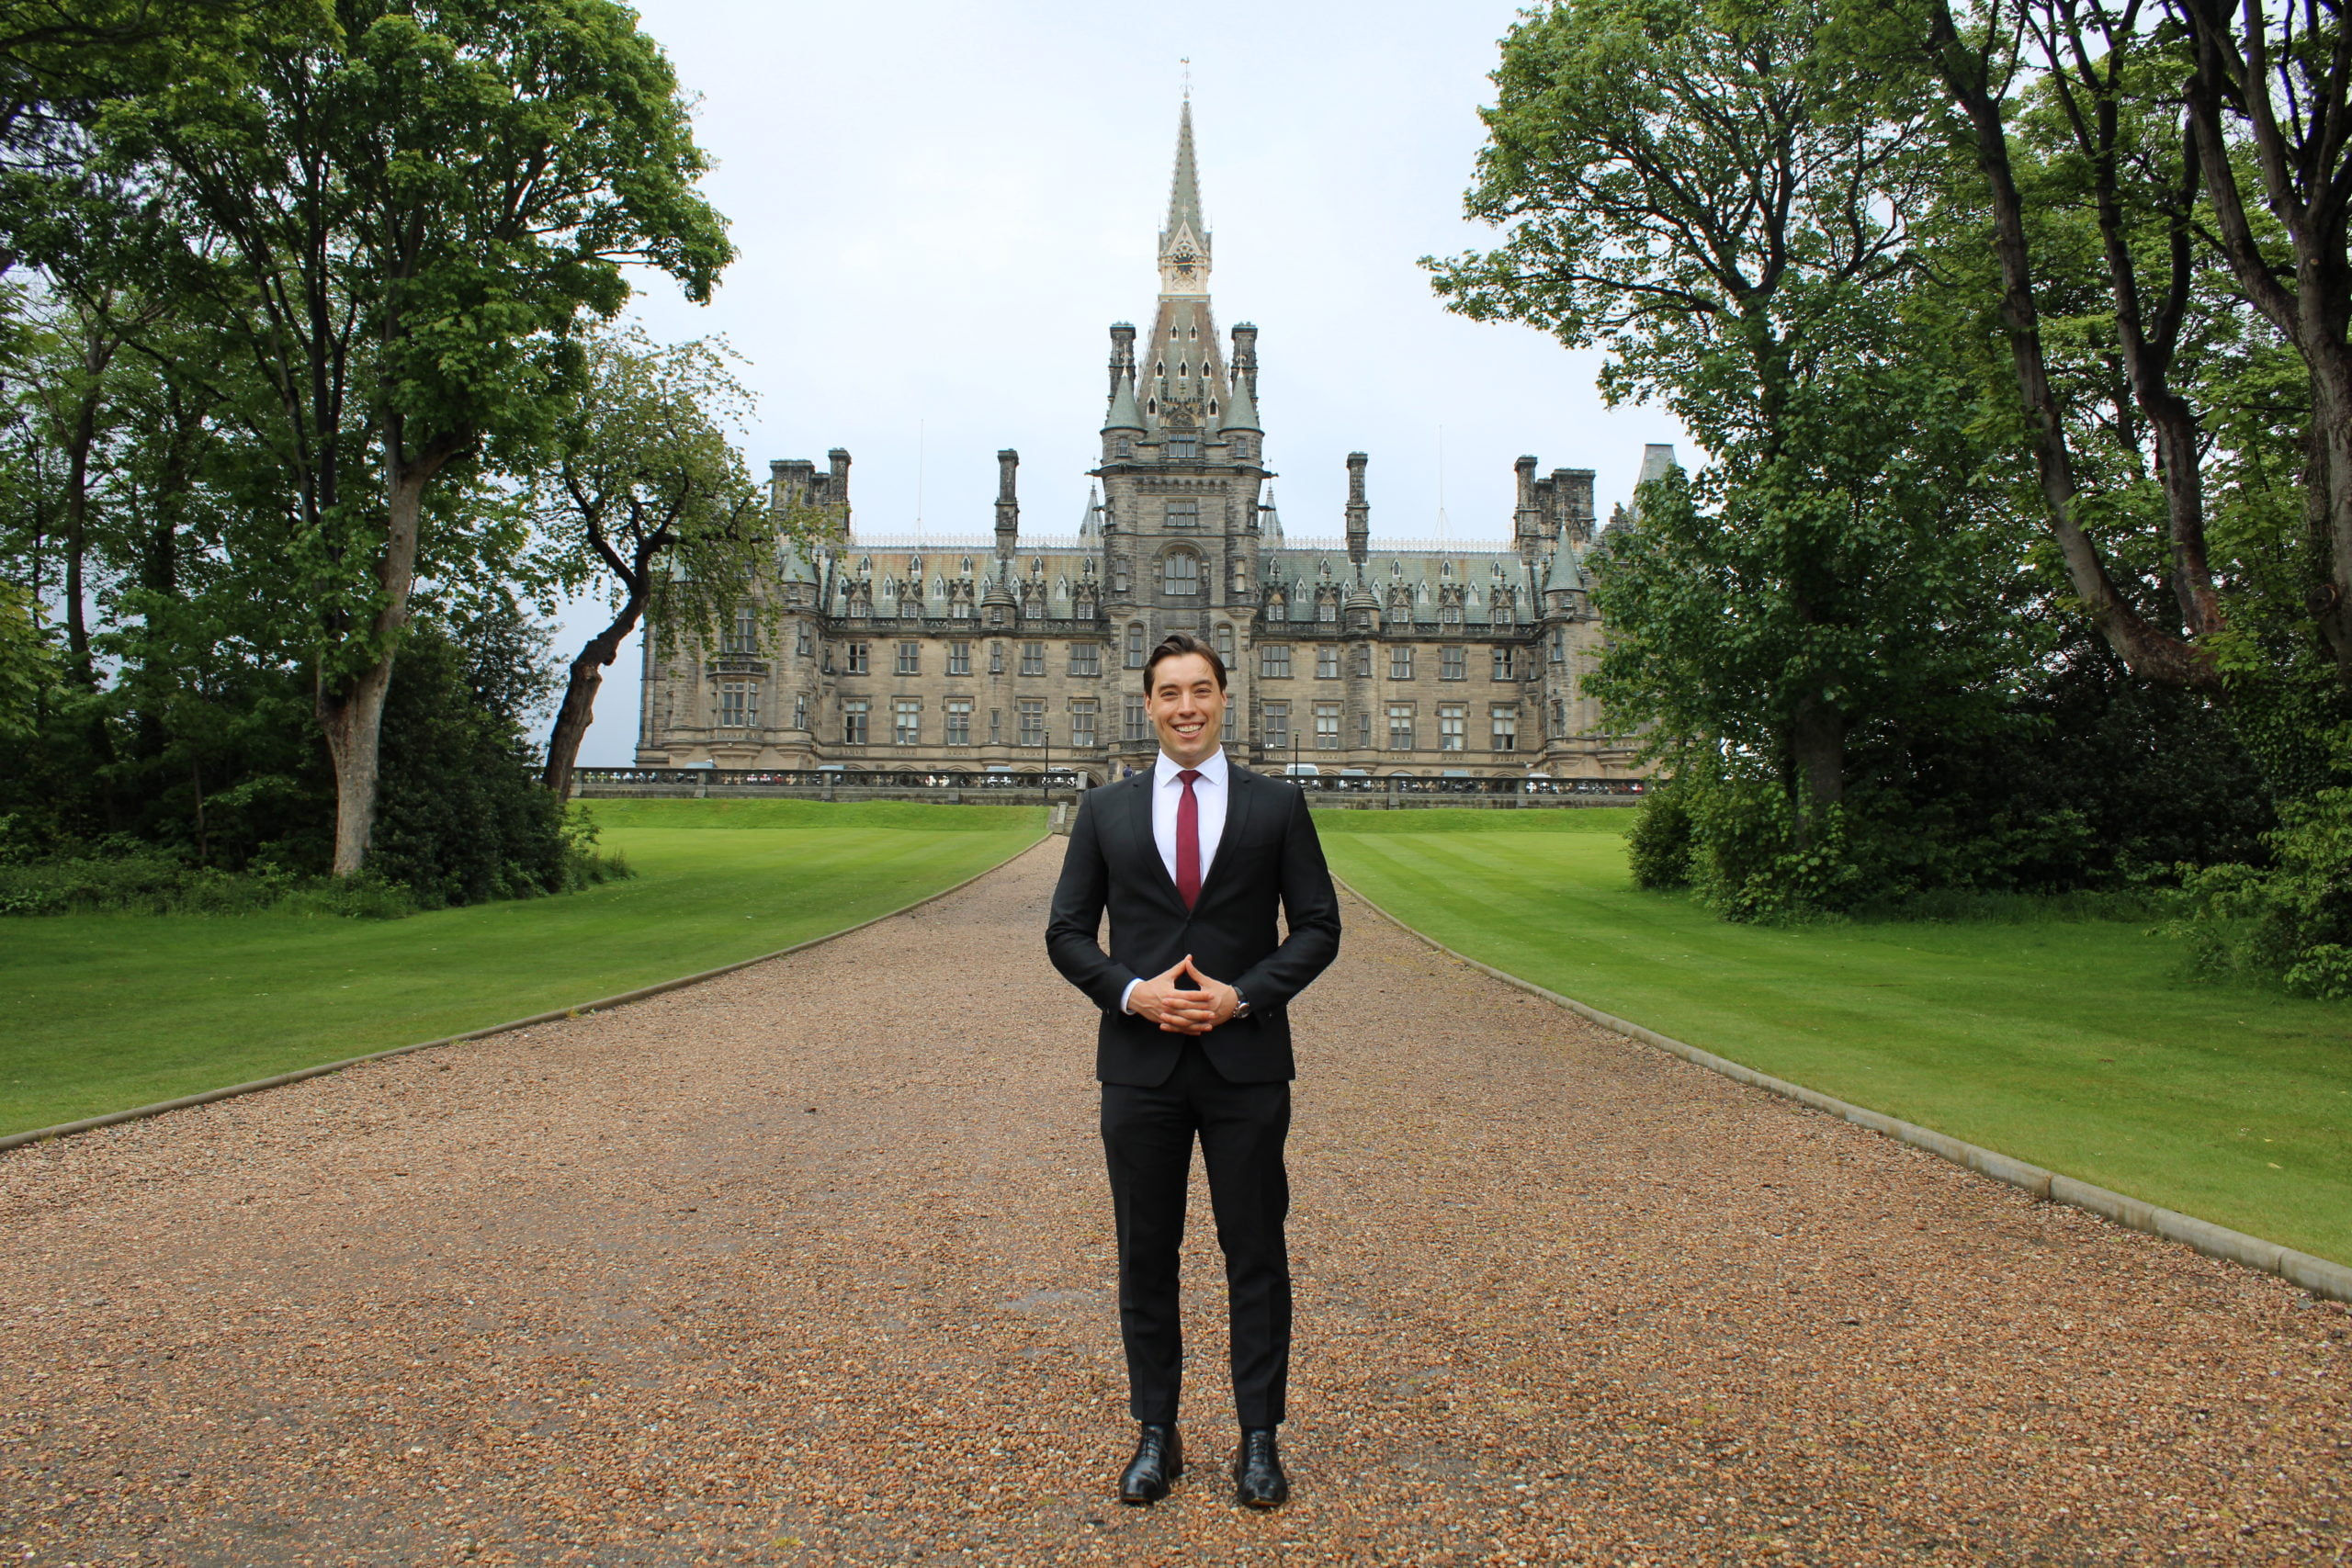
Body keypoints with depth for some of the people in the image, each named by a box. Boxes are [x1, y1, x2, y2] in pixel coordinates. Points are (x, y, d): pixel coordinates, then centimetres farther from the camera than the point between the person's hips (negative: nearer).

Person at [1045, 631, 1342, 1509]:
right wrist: (1133, 992, -11)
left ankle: (1259, 1440, 22)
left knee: (1256, 1256, 7)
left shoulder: (1277, 805, 3)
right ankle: (1156, 1435, 26)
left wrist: (1242, 994, -12)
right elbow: (1067, 931, 6)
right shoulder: (1106, 811, 6)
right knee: (1146, 1257, 11)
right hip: (1140, 1065, 1)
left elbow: (1318, 927, 2)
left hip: (1246, 1061, -1)